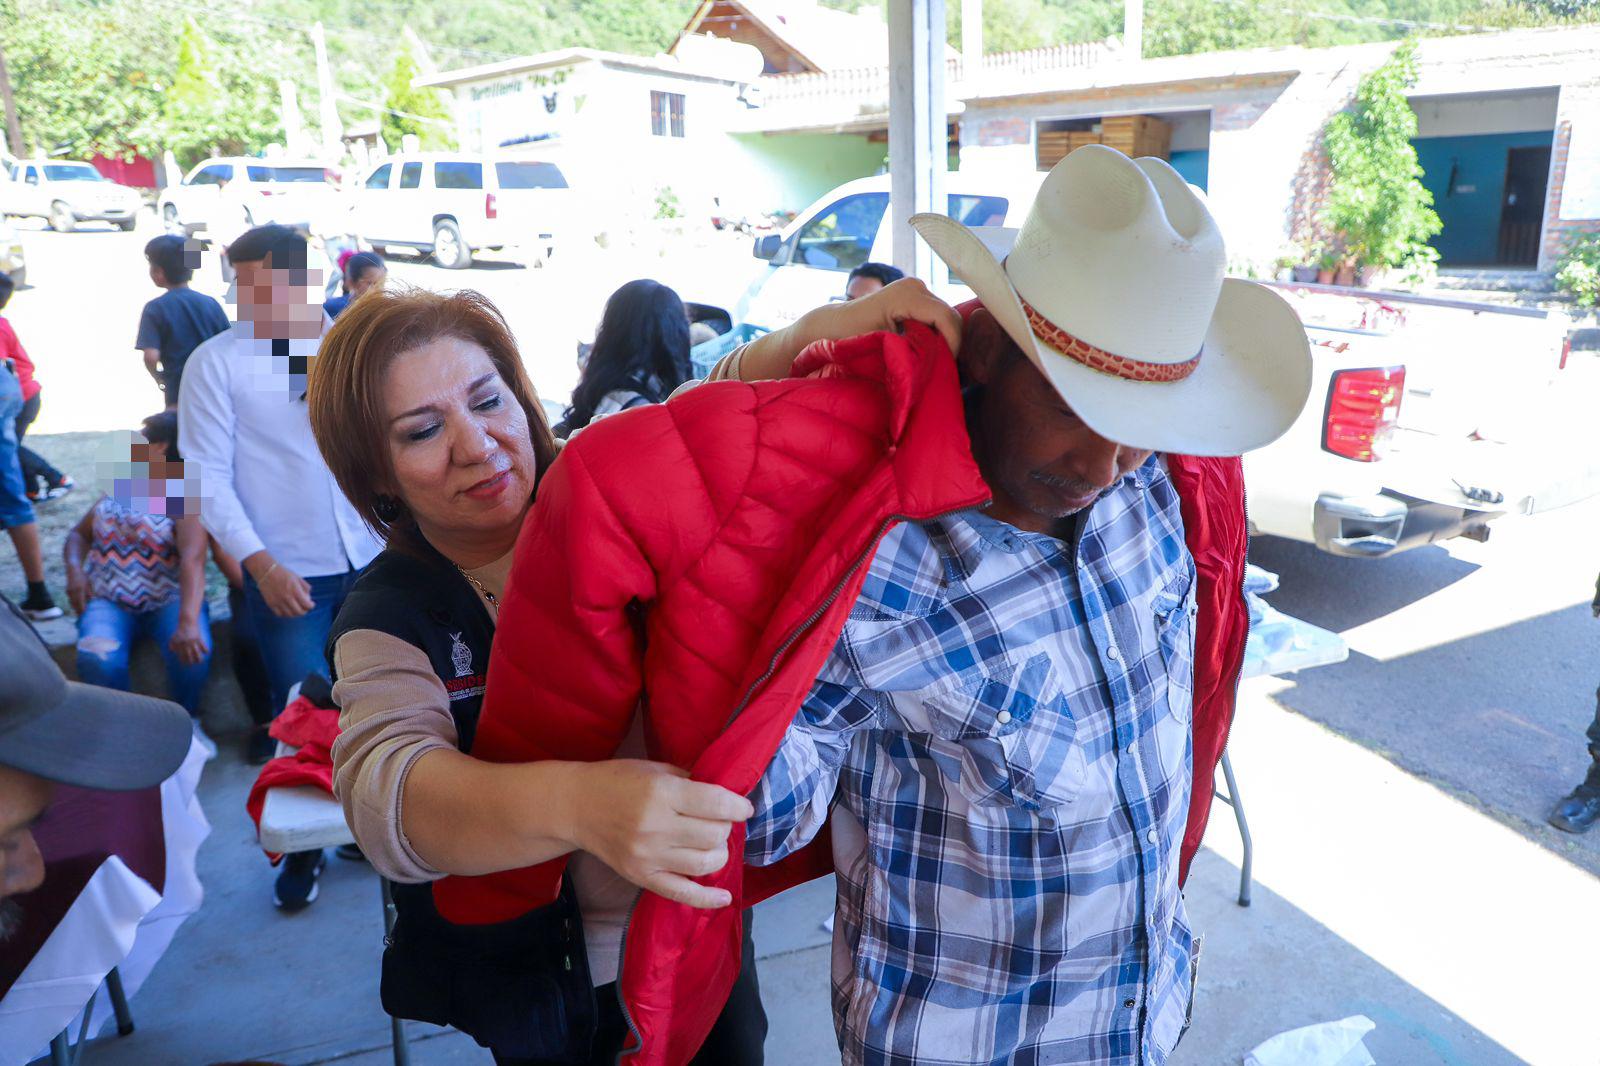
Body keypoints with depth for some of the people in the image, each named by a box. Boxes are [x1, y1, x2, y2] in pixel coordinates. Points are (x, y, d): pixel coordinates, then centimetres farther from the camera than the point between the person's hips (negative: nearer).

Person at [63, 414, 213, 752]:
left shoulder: (183, 497, -7)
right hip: (109, 601, 4)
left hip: (168, 600, -4)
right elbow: (78, 534, 23)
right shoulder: (118, 488, 16)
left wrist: (188, 621, -38)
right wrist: (74, 569, -1)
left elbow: (193, 560, -22)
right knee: (98, 660, -29)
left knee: (192, 651, -34)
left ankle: (187, 720, -2)